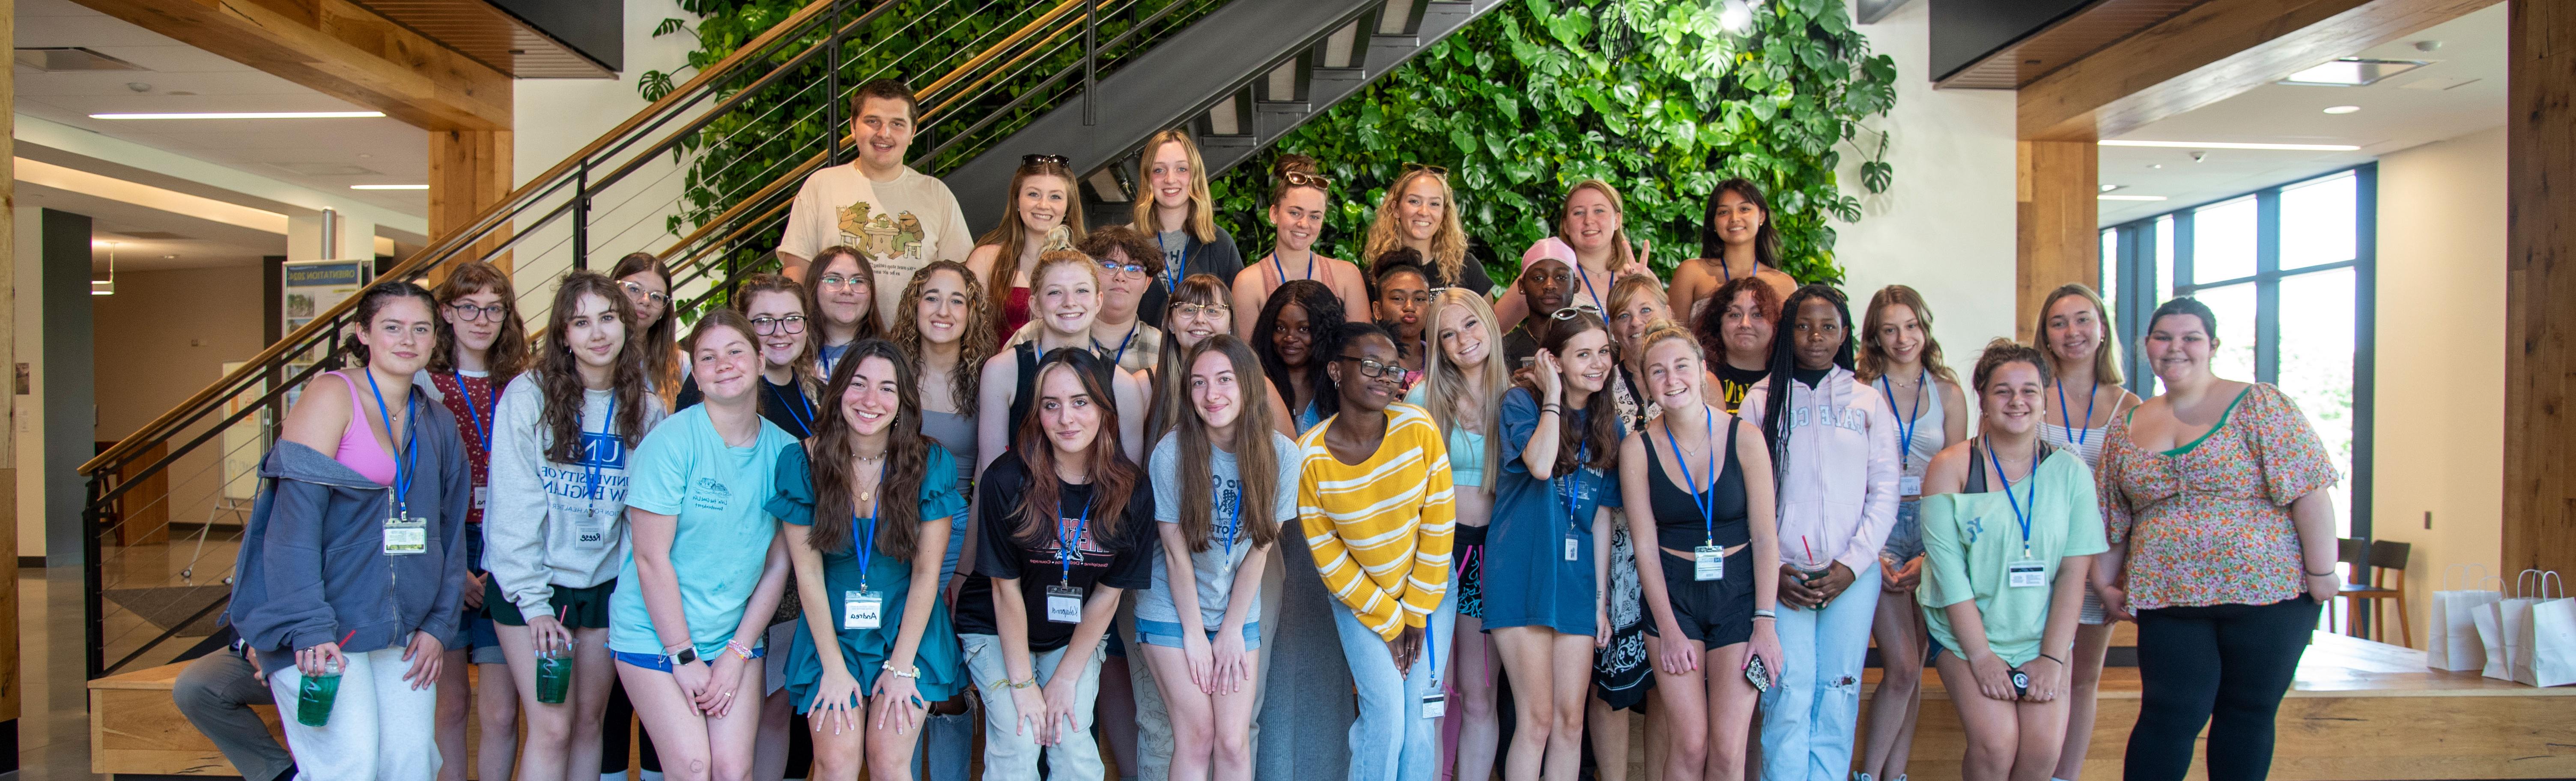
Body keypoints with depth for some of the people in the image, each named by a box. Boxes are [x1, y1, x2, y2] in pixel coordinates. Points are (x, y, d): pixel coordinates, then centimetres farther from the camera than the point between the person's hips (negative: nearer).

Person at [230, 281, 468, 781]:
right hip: (324, 629, -5)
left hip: (403, 635, 6)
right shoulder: (333, 396, -5)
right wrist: (309, 629, -21)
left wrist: (439, 625, 5)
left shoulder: (439, 426, 13)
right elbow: (295, 518, -14)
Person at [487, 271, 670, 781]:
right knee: (552, 728, -5)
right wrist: (534, 603, -14)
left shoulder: (645, 409, 1)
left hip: (605, 583, 4)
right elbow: (514, 508, -11)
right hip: (531, 584, -3)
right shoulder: (528, 397, -10)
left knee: (589, 721, 9)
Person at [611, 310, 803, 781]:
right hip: (655, 633, -3)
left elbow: (778, 565, 2)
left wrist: (737, 653, -3)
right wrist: (684, 657, -12)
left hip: (738, 635, 3)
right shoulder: (671, 441, -13)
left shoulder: (785, 451, -1)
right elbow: (652, 559, -13)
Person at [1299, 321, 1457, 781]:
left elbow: (1439, 523, -9)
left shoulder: (1417, 427, -16)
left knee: (1420, 715, -1)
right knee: (1386, 713, -10)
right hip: (1359, 600, -1)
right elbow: (1327, 557, -10)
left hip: (1429, 592, 1)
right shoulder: (1310, 456, -19)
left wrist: (1418, 613, -6)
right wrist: (1388, 622, -8)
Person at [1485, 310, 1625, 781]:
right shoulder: (1522, 401, -3)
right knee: (1537, 719, -6)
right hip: (1523, 571, -5)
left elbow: (1601, 515, 13)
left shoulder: (1609, 424, 12)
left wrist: (1602, 597, 10)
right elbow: (1540, 465, -24)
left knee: (1571, 720, 6)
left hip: (1577, 577, 5)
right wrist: (1553, 395, -13)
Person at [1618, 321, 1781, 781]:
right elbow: (1646, 546, -3)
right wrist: (1668, 628, -7)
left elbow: (1765, 537, -4)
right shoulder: (1637, 448, -4)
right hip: (1672, 593, 0)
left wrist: (1766, 622, -8)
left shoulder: (1744, 437, -5)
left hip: (1740, 591, 0)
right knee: (1689, 744, -6)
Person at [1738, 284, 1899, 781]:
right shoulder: (1761, 402, 5)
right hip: (1783, 575, -1)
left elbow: (1884, 494, 6)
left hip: (1852, 576, 2)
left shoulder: (1868, 404, 10)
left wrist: (1852, 564, -5)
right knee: (1789, 697, -7)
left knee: (1839, 698, 2)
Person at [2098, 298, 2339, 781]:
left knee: (2249, 716, 7)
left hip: (2267, 593, -2)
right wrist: (2108, 583, 10)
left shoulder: (2259, 405, -2)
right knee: (2170, 718, -4)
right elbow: (2111, 519, 15)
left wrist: (2321, 573, -12)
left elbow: (2309, 492, -7)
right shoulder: (2126, 428, 9)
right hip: (2169, 600, 2)